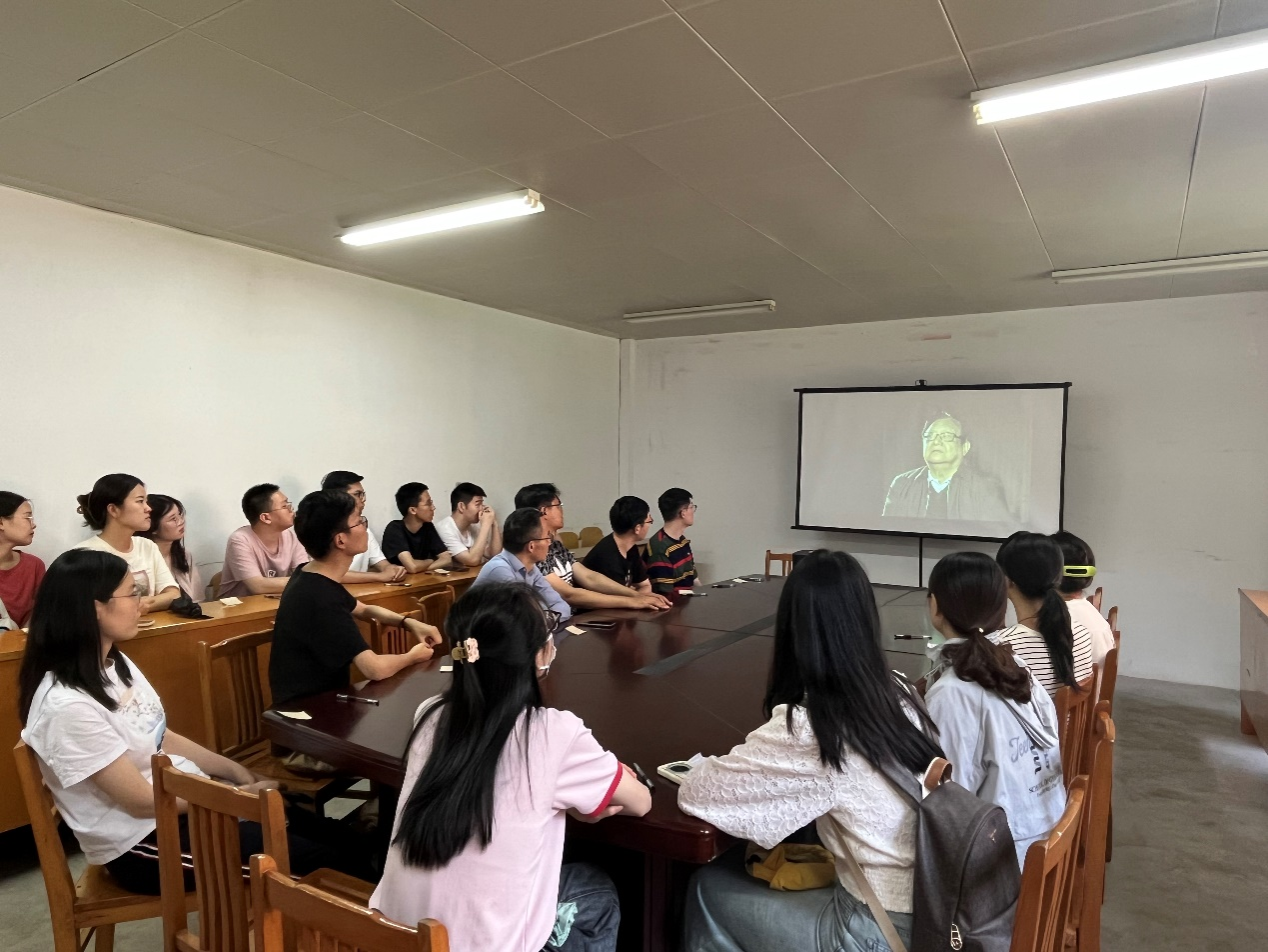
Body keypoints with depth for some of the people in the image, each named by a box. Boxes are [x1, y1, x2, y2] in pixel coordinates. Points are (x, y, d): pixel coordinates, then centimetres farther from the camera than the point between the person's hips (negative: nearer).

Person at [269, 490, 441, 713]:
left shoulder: (315, 577, 1)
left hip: (322, 693, 9)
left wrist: (409, 623, 2)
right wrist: (413, 657, -12)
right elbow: (375, 669, -32)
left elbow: (363, 610, 18)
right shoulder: (318, 598, -30)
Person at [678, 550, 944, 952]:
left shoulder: (805, 732, -25)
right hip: (928, 911, 7)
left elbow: (695, 793, -15)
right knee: (740, 867, 24)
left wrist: (742, 761, 4)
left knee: (709, 888, 15)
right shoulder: (900, 696, -5)